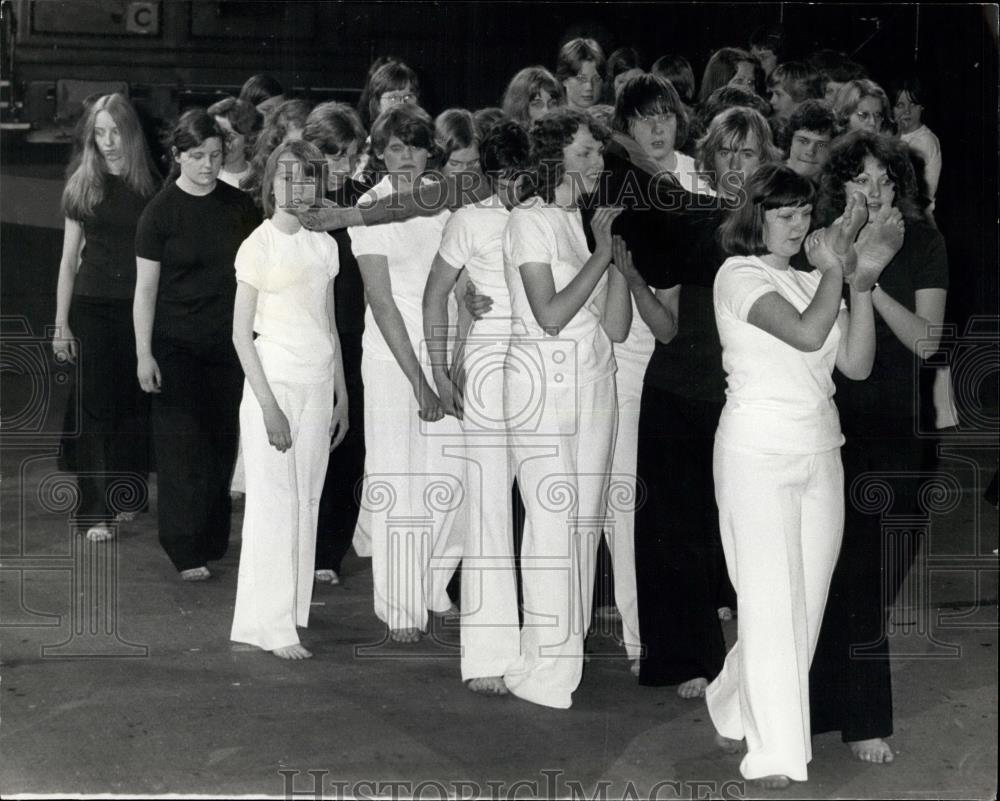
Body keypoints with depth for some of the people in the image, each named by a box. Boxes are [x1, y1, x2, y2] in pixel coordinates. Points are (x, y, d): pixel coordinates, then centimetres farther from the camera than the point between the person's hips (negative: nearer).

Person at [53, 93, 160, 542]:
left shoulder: (151, 185, 1)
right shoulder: (81, 184, 1)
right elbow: (69, 258, 5)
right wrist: (61, 323, 1)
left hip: (140, 306, 0)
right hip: (92, 306, 0)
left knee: (134, 404, 4)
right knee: (96, 407, -1)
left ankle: (124, 496, 20)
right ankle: (96, 512, 2)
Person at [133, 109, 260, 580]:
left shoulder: (239, 207, 4)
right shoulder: (160, 213, -6)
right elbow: (146, 288, -5)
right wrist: (144, 354, -9)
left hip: (227, 342, 3)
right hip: (176, 343, -3)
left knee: (223, 441, 7)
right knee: (182, 444, -5)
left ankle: (213, 539, 19)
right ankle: (186, 552, 0)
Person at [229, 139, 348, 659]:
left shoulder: (323, 246, 9)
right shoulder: (258, 247, -7)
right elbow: (241, 333, -8)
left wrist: (342, 396, 14)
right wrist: (268, 403, -14)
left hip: (318, 386, 6)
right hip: (274, 381, -6)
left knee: (307, 499, 7)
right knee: (275, 501, -4)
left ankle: (293, 609, 15)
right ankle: (272, 626, 0)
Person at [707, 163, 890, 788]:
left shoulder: (814, 281, 13)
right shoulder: (740, 275, -5)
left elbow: (856, 365, 3)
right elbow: (807, 334, -19)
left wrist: (861, 285, -5)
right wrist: (837, 269, -7)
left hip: (820, 452, 6)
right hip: (757, 450, -6)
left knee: (806, 601, 6)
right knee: (771, 600, -7)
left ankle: (735, 712, 23)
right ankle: (774, 755, -3)